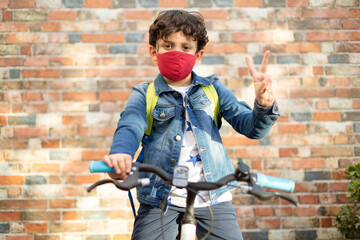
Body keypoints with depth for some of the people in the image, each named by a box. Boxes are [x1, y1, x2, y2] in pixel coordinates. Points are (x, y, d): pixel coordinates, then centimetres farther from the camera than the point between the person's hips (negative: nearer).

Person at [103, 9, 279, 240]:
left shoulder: (212, 89, 10)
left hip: (212, 197, 1)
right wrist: (120, 152, -37)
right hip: (160, 199, -1)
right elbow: (129, 127, -13)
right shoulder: (145, 94, 6)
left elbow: (250, 126, 3)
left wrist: (264, 105, -21)